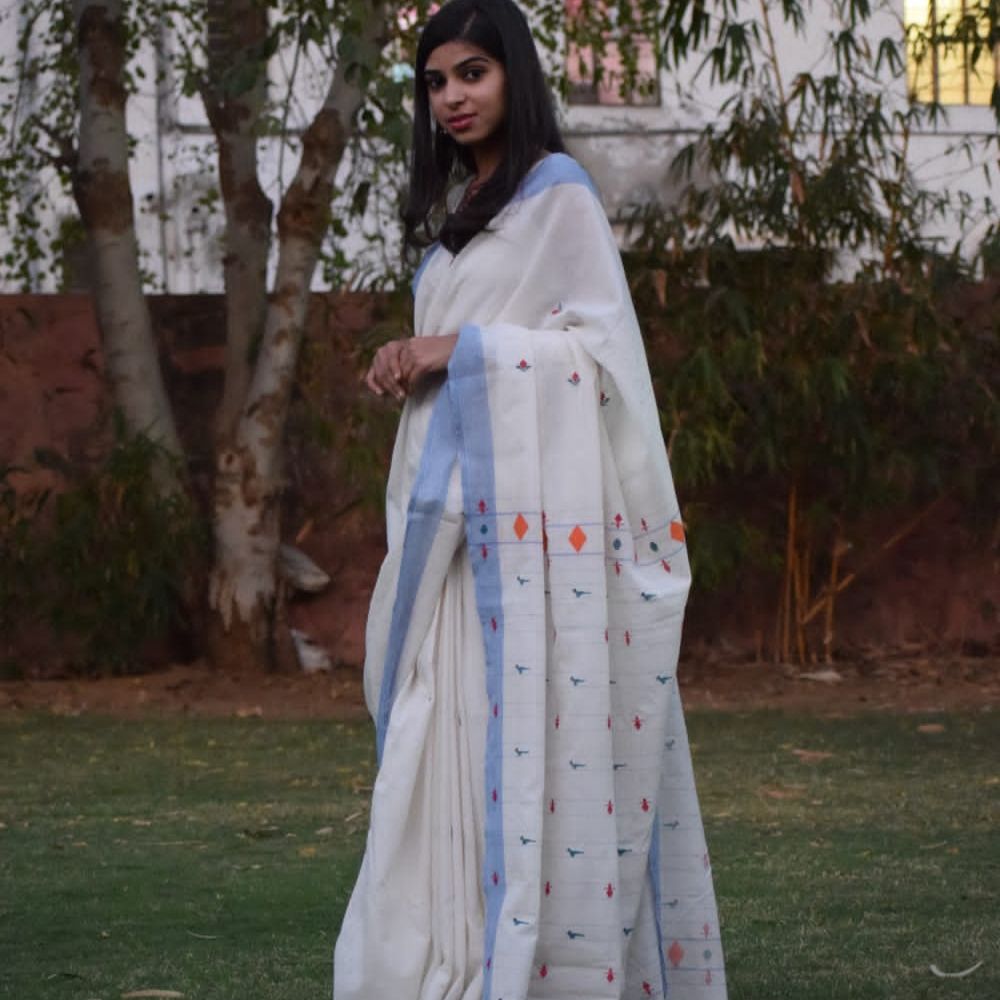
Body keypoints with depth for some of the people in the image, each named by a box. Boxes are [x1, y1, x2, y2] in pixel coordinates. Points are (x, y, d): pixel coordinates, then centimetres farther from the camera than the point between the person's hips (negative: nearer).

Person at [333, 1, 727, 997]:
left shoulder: (560, 196, -4)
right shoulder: (461, 209, 20)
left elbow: (602, 346, -11)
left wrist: (465, 349, -14)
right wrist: (413, 360, 5)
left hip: (533, 508, -8)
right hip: (456, 508, 8)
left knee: (532, 730, -10)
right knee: (448, 730, 4)